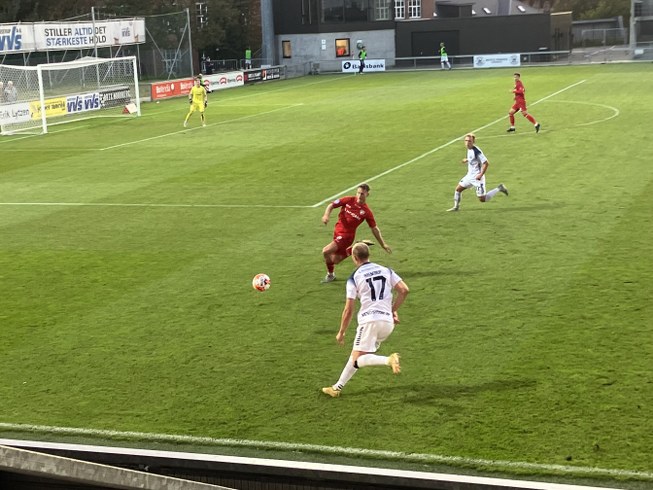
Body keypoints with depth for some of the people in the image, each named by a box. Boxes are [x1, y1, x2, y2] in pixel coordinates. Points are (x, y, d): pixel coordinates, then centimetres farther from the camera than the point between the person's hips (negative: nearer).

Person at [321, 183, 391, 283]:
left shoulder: (367, 212, -11)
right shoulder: (348, 200, -6)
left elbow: (374, 229, -2)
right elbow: (331, 205, -1)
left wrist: (383, 244, 0)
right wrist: (326, 215, -22)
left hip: (347, 234, -5)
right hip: (337, 231, 5)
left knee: (326, 251, -20)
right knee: (335, 260, 13)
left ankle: (330, 275, 4)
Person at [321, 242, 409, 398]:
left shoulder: (354, 278, 1)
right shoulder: (386, 270, 12)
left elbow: (348, 310, -1)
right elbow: (404, 290, 3)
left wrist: (341, 332, 9)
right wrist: (393, 309, 15)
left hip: (369, 320, -6)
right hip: (388, 321, 6)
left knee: (357, 360, -5)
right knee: (357, 354, 17)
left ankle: (388, 360, -30)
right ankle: (337, 387, 19)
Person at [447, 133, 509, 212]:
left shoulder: (476, 151, -23)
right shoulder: (469, 149, 4)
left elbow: (486, 163, -24)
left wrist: (481, 175, -24)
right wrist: (467, 160, 16)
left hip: (477, 177, -9)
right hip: (470, 176, 9)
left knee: (482, 199, -4)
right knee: (458, 189, 9)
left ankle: (499, 189, 10)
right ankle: (456, 207, 22)